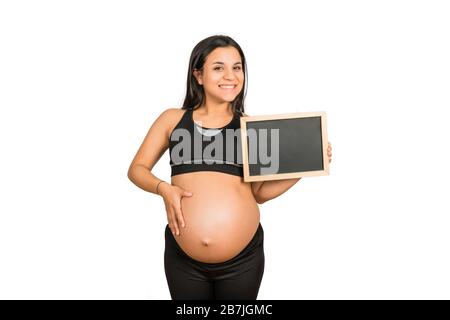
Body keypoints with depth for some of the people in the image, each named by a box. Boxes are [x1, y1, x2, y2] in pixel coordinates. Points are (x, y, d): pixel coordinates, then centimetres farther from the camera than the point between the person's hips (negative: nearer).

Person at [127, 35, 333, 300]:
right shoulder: (173, 119, 4)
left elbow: (259, 191, 6)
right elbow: (137, 169, 10)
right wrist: (163, 188, -9)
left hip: (242, 258, 0)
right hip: (183, 258, 1)